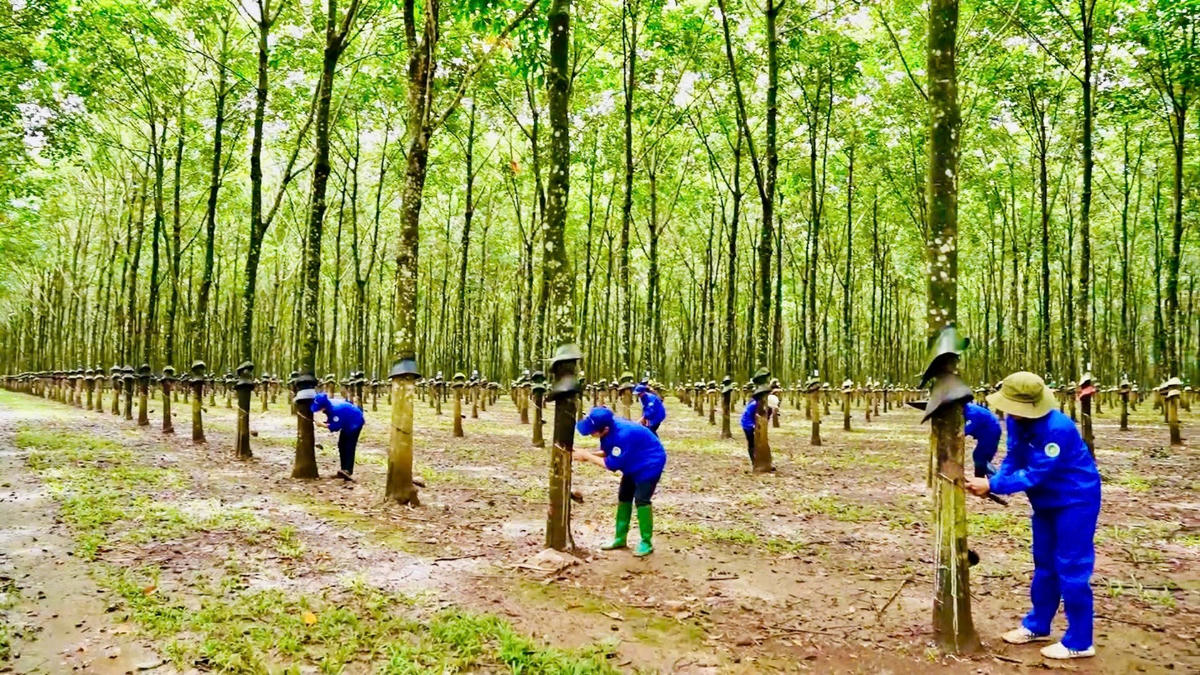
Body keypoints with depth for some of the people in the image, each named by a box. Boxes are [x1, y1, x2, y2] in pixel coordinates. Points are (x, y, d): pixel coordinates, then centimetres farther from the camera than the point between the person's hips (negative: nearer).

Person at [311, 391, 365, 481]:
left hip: (355, 422, -9)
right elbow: (330, 421, -1)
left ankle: (348, 471, -20)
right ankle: (344, 470, 10)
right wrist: (324, 423, -19)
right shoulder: (328, 407, -12)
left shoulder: (336, 410, -38)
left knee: (349, 447, -15)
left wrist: (322, 424, -26)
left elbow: (335, 427, -31)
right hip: (346, 423, 9)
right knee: (341, 445, 7)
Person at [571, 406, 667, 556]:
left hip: (650, 464, -9)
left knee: (641, 500, -12)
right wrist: (586, 454, -18)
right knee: (624, 497, 11)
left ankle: (646, 543, -1)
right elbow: (607, 452, -1)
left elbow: (612, 464, -31)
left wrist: (587, 456, -26)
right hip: (634, 464, 9)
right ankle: (620, 538, 21)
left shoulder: (623, 435, -39)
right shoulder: (608, 428, -14)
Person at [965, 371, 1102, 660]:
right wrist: (992, 483, -20)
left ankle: (1079, 642, 8)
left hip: (1076, 501, -8)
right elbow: (1013, 459, -3)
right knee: (1044, 564, 17)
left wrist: (993, 485, -30)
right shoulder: (1017, 422, -9)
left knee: (1071, 569, -3)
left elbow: (1035, 474, -31)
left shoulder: (1058, 429, -33)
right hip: (1046, 502, 8)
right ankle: (1036, 626, 30)